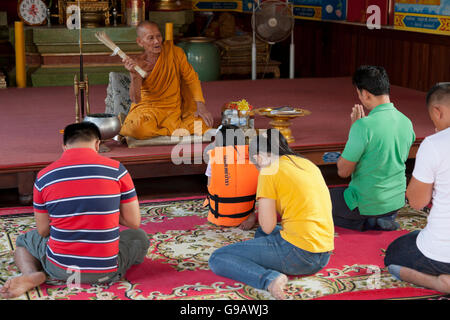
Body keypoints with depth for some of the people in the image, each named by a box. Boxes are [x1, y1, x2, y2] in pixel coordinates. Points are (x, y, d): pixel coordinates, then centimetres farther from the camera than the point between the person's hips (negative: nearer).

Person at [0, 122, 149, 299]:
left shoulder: (44, 176, -3)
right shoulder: (116, 170, -7)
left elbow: (43, 231, 4)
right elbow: (134, 222, -2)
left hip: (59, 269, 1)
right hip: (105, 272, -1)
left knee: (24, 241, 32)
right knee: (140, 237, 29)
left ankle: (31, 274, -1)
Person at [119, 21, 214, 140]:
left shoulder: (174, 51, -4)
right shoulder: (138, 64, -10)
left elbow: (191, 78, 2)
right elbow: (135, 99, -20)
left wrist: (200, 105, -10)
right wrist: (134, 75, -38)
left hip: (175, 108, 3)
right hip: (149, 109, -2)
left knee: (204, 123, -21)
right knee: (135, 127, -36)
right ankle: (174, 130, -14)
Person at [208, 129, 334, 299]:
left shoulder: (270, 170, -6)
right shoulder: (308, 164, 15)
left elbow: (268, 227, -8)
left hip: (298, 253, -8)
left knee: (217, 259, 1)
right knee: (260, 233, 36)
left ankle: (269, 278, -22)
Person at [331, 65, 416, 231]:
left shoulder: (364, 126, -25)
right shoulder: (406, 122, -2)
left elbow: (343, 171, -16)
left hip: (367, 205, -7)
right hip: (396, 202, 7)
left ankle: (362, 224, 7)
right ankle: (384, 220, 17)